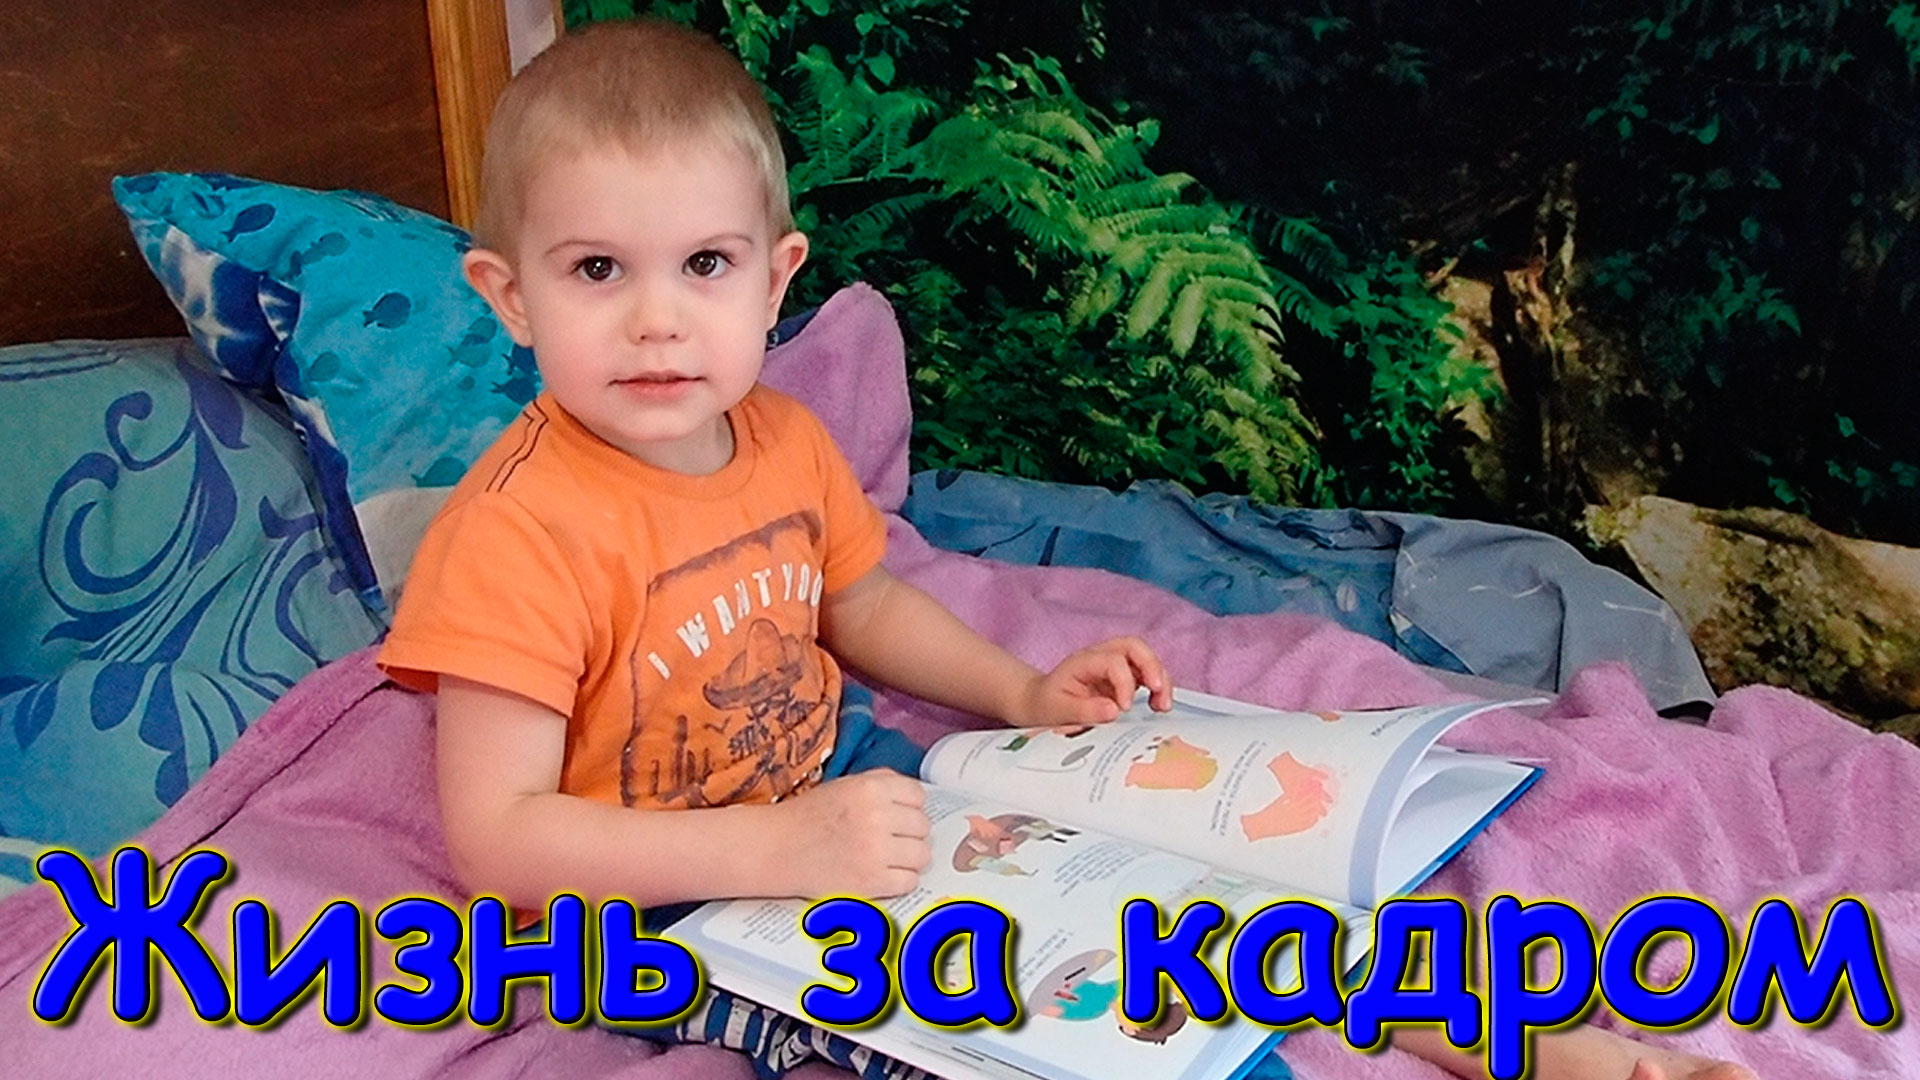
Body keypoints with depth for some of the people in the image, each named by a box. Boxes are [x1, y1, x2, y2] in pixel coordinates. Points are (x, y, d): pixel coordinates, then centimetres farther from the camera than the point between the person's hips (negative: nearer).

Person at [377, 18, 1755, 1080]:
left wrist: (1021, 692, 2)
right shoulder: (520, 534, -25)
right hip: (654, 907, -6)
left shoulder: (782, 440, -2)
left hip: (835, 790, 6)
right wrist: (777, 848, -34)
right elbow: (495, 833, -27)